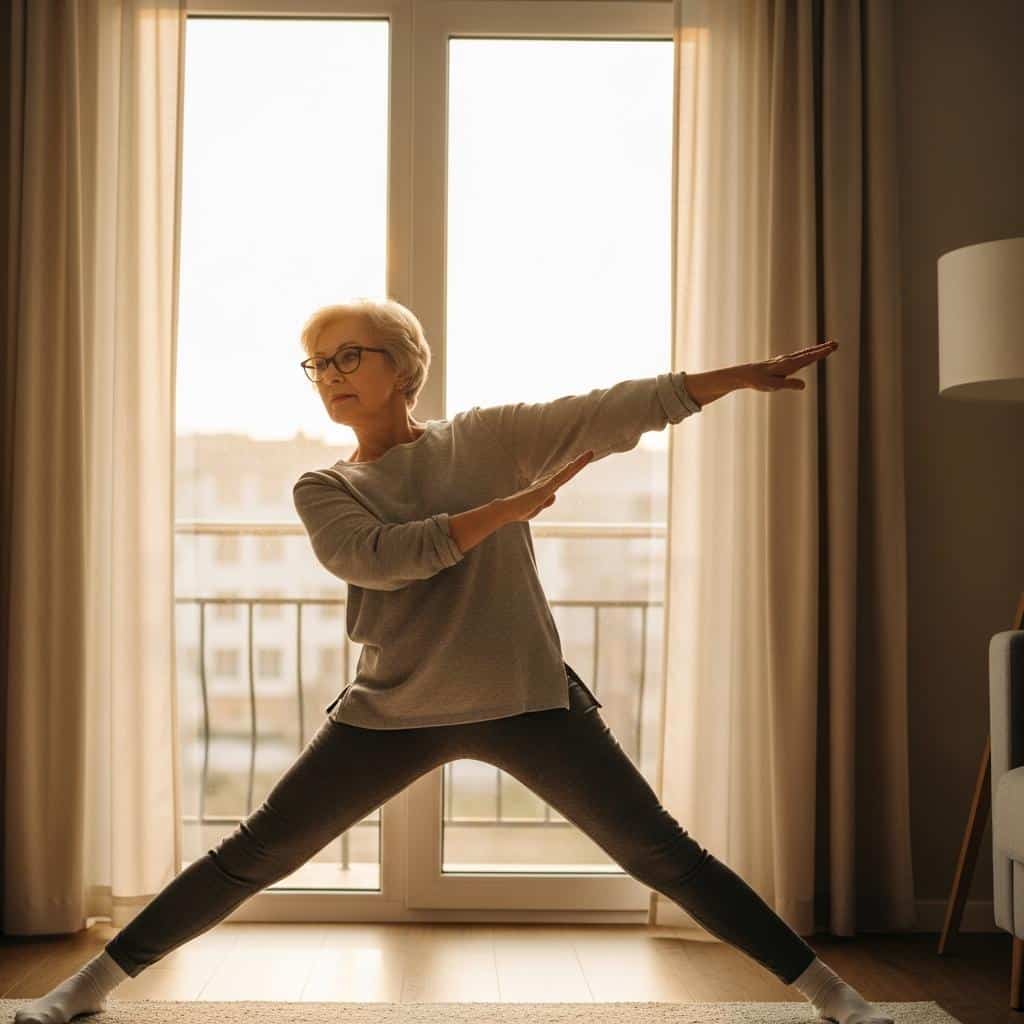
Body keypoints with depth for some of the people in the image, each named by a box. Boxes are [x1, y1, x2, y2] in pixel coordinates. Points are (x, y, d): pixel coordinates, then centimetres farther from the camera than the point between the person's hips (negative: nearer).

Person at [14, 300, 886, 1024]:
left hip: (526, 699, -1)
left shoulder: (485, 439, 2)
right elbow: (378, 558, -16)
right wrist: (518, 504, -18)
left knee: (662, 853, -1)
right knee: (253, 857, 5)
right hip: (392, 712, 1)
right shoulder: (324, 491, 4)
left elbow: (614, 409, -5)